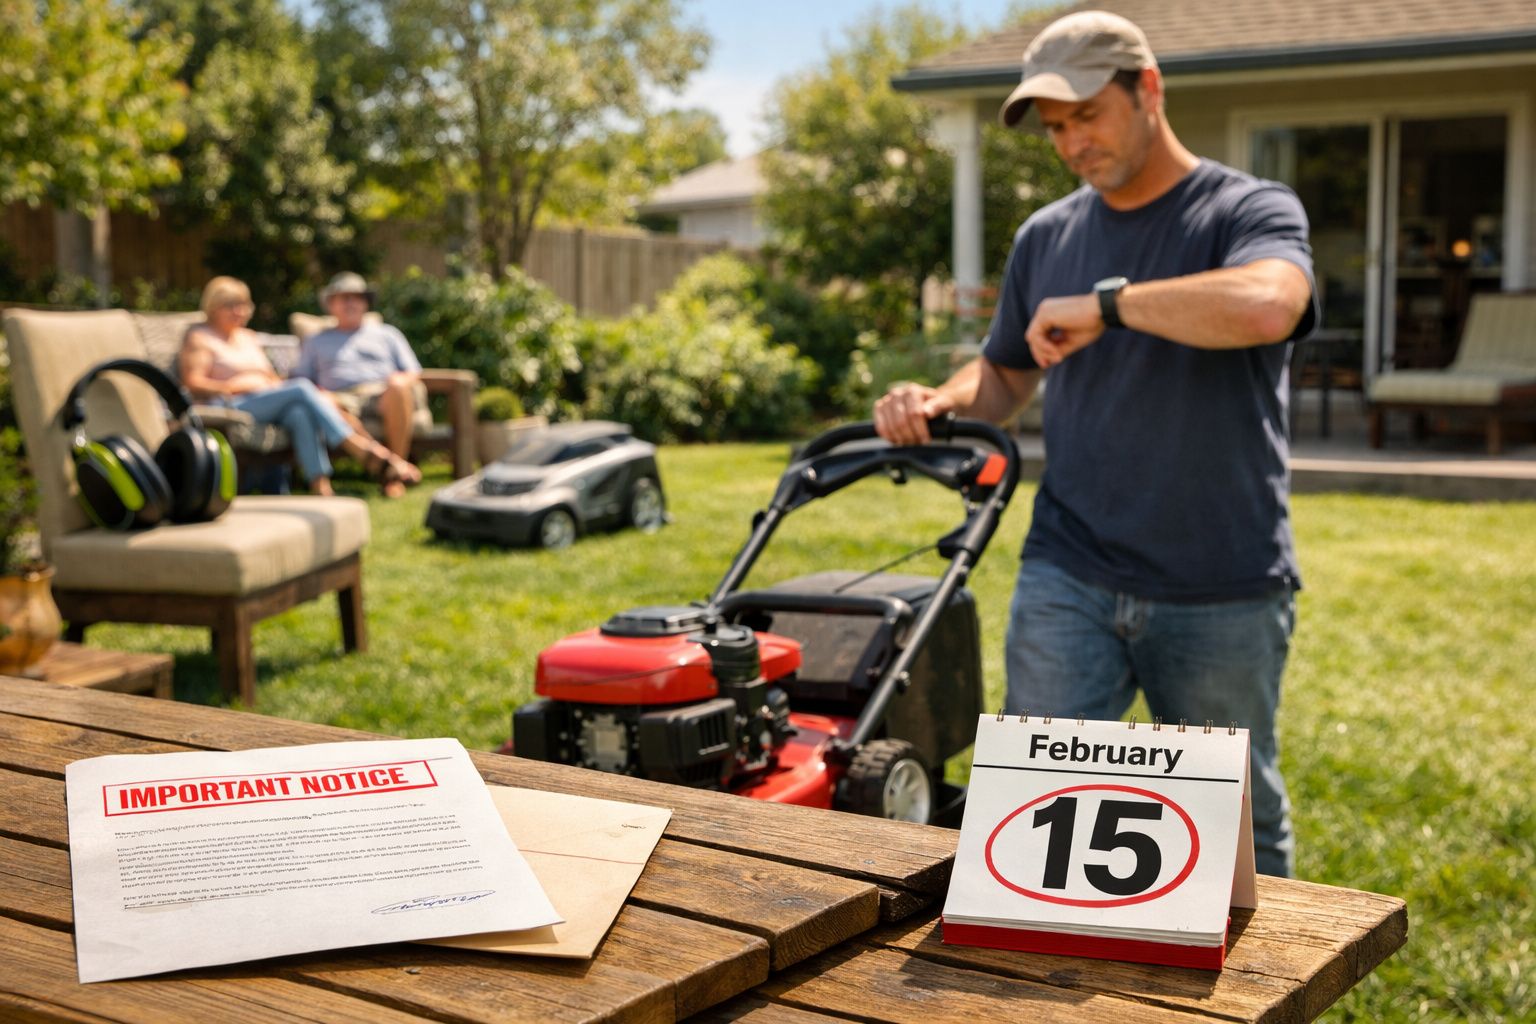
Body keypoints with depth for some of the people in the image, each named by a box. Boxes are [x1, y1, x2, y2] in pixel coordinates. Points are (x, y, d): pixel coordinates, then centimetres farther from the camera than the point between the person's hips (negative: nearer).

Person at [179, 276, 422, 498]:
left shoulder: (249, 337, 29)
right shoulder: (199, 337, 9)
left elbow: (272, 379, 27)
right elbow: (192, 384, -4)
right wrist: (234, 386, -11)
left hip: (267, 405, 6)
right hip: (229, 408, -6)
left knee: (300, 413, -32)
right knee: (302, 389, -27)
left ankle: (321, 486, -51)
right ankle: (369, 455, -34)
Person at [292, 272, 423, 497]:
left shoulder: (387, 334, 30)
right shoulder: (318, 342, 32)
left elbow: (413, 373, 21)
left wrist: (402, 380, -4)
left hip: (383, 395, 0)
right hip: (342, 398, 0)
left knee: (398, 388, -38)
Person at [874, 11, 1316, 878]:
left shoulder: (1252, 211, -4)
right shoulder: (1046, 238, 11)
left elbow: (1265, 307, -28)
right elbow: (1005, 378, 23)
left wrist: (1107, 303, -20)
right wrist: (938, 403, 1)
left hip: (1223, 597, -3)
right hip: (1069, 581, 3)